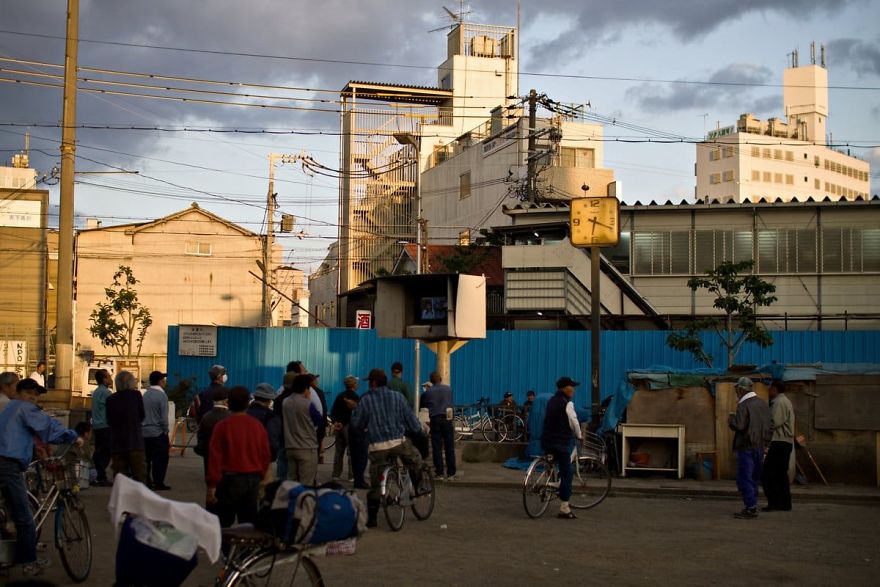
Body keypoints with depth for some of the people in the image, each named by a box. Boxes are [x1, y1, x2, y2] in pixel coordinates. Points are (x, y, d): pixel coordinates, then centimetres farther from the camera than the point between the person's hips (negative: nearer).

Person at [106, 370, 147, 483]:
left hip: (116, 443, 3)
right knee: (140, 477, 3)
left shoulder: (110, 399, 2)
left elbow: (109, 420, 11)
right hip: (135, 441, -2)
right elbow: (142, 416, 5)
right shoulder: (136, 395, -5)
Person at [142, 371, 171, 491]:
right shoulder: (162, 395, -13)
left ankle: (146, 482, 19)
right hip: (158, 433, -6)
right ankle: (158, 483, 3)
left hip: (145, 432, 6)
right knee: (160, 459, 2)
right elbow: (164, 418, -15)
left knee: (147, 458, 13)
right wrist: (166, 432, -4)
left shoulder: (145, 395, 6)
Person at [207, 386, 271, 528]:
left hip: (230, 479, -4)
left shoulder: (222, 426, -9)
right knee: (249, 523, 11)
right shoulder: (258, 426, 3)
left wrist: (212, 485, -8)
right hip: (253, 479, 4)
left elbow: (215, 457, -11)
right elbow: (266, 456, 7)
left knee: (223, 523, 2)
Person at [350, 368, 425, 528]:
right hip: (399, 442, 0)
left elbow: (356, 423, 9)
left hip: (377, 447, 0)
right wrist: (420, 430, 28)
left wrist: (354, 410, 26)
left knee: (375, 484, 7)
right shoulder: (397, 397, 5)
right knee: (415, 460, 30)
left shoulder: (365, 400, 1)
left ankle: (371, 518, 9)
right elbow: (410, 418, 10)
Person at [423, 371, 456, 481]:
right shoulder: (448, 389, 4)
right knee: (449, 448, 4)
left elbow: (425, 405, 10)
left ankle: (439, 473, 2)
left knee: (437, 448, 3)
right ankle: (451, 474, 3)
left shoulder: (428, 391, -1)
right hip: (447, 419, 1)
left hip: (435, 419, -1)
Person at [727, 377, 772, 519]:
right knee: (754, 478, 15)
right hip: (760, 446, 8)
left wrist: (731, 419, -2)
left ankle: (750, 508, -7)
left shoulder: (744, 405, -14)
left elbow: (738, 425, -20)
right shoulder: (763, 403, 11)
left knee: (744, 478, -5)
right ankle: (752, 506, 18)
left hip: (747, 447, -8)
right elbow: (769, 425, 15)